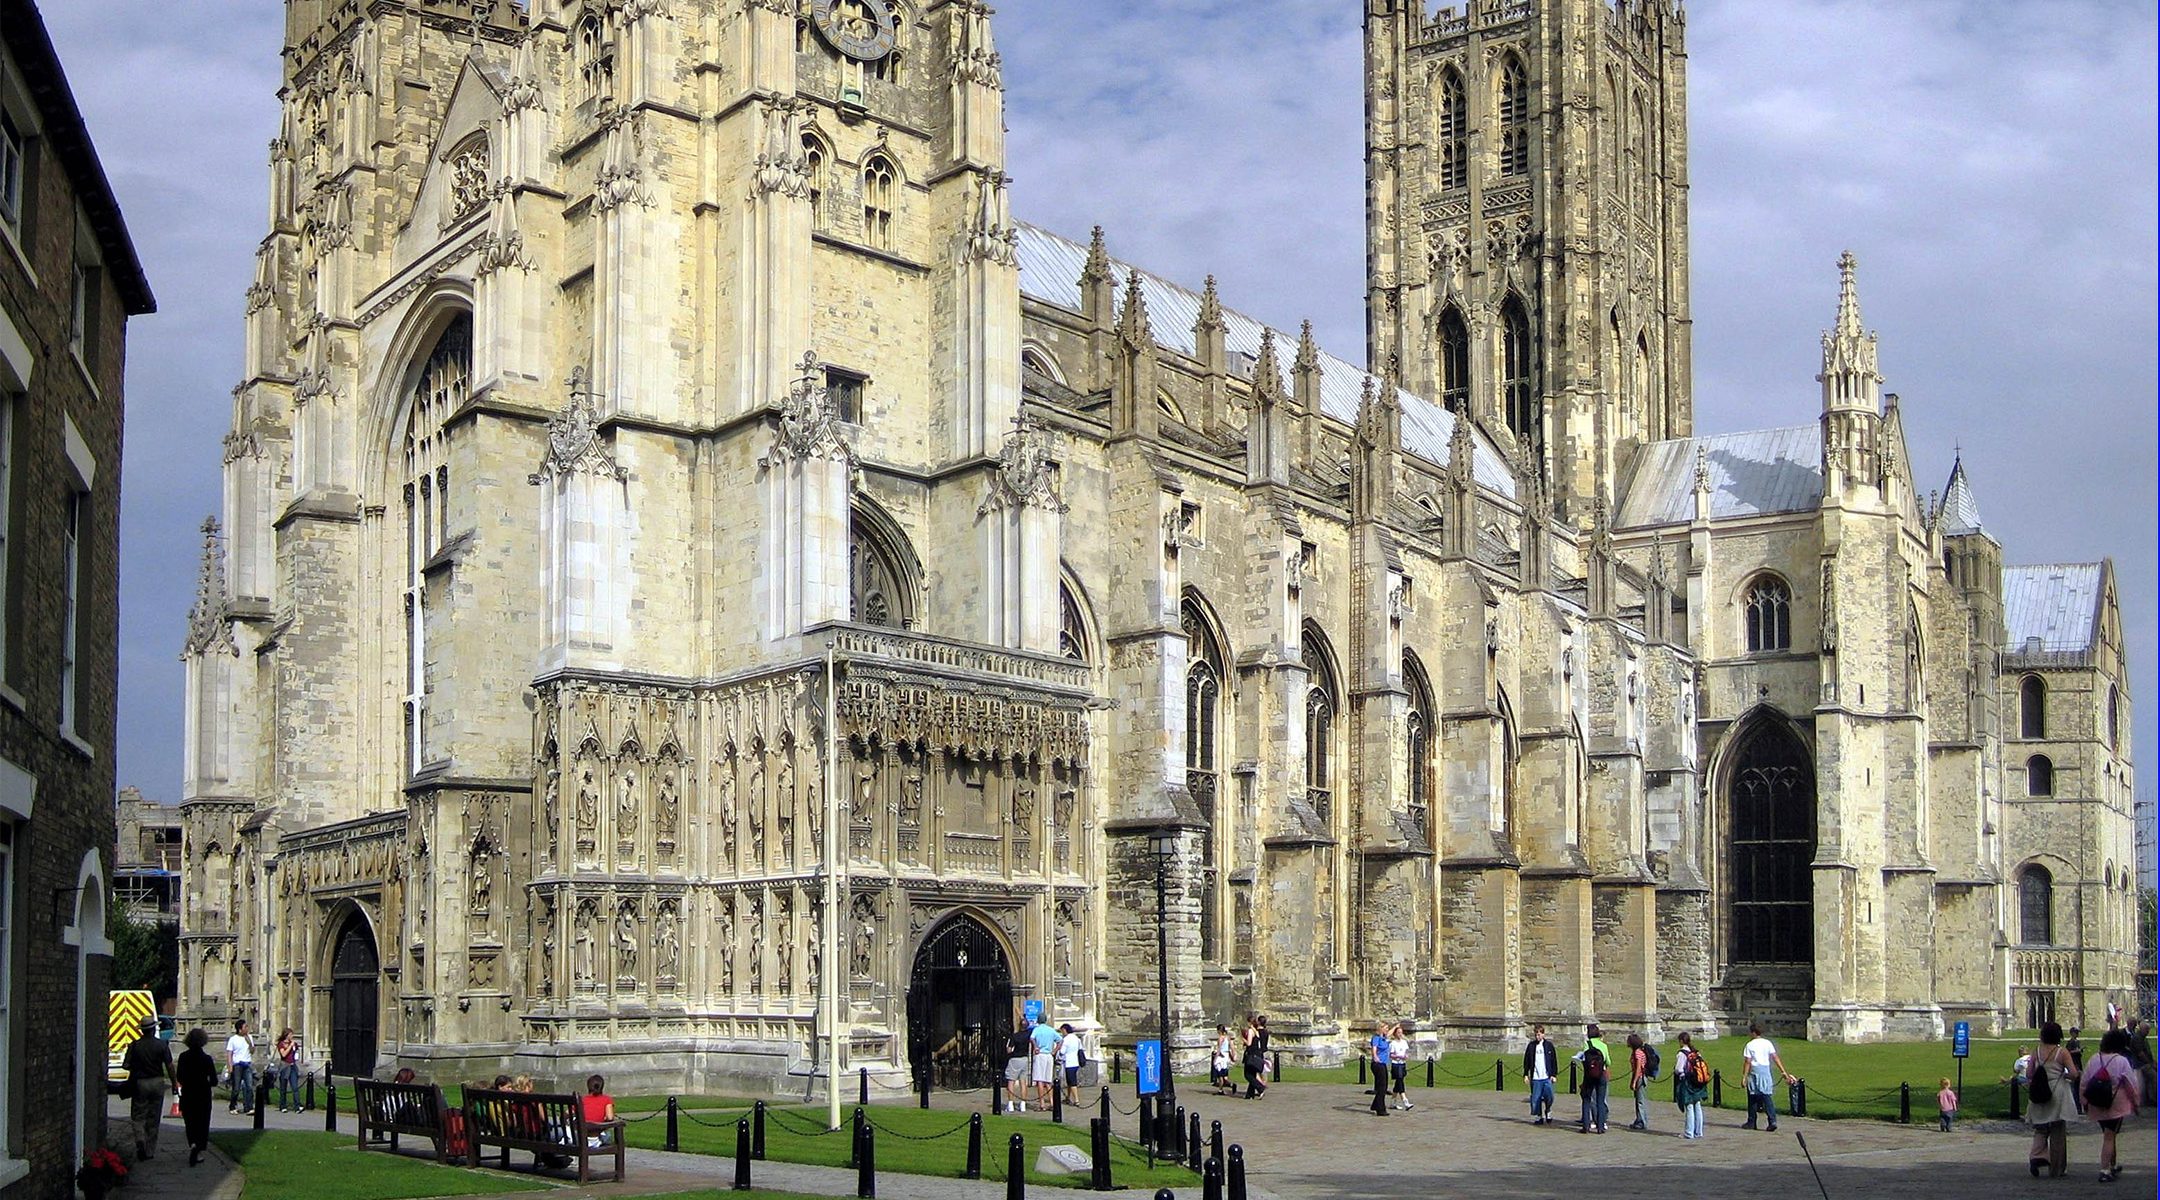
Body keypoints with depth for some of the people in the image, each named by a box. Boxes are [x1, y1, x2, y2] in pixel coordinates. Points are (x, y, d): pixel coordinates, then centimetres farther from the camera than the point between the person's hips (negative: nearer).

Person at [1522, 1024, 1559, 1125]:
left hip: (1547, 1077, -2)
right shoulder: (1531, 1046, 8)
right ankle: (1539, 1117, 12)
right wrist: (1526, 1075, 5)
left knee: (1549, 1096, -12)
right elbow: (1526, 1061, 10)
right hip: (1535, 1077, 2)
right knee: (1536, 1099, 1)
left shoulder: (1549, 1045, 5)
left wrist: (1554, 1074, 0)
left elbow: (1554, 1061, 6)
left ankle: (1548, 1112, 13)